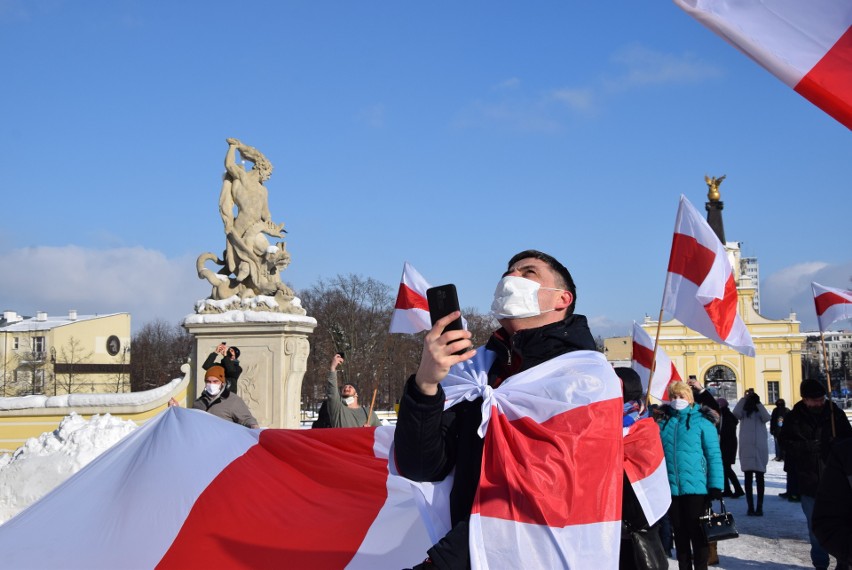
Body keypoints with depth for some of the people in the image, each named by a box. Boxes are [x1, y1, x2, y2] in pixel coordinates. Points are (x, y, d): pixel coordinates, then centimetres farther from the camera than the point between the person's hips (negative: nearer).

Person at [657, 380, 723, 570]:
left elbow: (714, 455, -5)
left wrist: (716, 485, -12)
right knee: (680, 533, 13)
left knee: (697, 533, 3)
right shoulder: (663, 421, 9)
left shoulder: (702, 421, -2)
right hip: (671, 488, 4)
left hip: (696, 487, -4)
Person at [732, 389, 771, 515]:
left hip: (760, 448, 0)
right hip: (746, 448, 0)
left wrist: (758, 403, -9)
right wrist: (744, 397, -11)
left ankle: (759, 507, 4)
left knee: (759, 478, 2)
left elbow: (767, 418, -13)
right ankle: (750, 507, 4)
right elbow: (735, 412, -13)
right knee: (748, 478, 1)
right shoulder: (743, 413, 8)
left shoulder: (760, 413, 9)